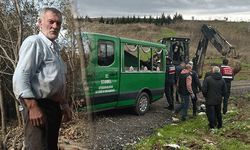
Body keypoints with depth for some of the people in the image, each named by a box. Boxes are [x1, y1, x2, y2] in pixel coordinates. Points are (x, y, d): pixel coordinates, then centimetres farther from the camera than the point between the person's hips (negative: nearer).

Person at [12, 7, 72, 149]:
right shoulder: (34, 43, -7)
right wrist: (33, 108, -24)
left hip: (54, 109, 9)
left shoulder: (55, 48, 21)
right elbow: (20, 79, -17)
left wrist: (64, 106, 25)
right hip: (39, 108, -9)